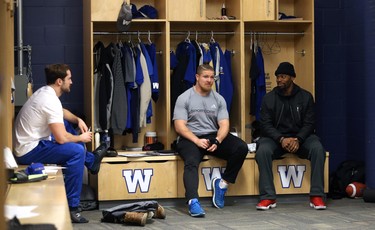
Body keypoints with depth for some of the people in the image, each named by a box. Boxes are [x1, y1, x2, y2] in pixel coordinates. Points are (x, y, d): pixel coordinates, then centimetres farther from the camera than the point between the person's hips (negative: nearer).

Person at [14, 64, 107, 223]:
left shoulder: (45, 92, 7)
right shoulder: (51, 101, -23)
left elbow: (62, 112, 28)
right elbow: (61, 138, -25)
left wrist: (78, 120, 10)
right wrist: (81, 138, -7)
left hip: (29, 143, 11)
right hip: (29, 153, -11)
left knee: (66, 124, 21)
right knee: (77, 150, -22)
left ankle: (90, 160, 30)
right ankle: (71, 208, -18)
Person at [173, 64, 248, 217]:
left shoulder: (219, 99, 11)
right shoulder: (184, 98, 0)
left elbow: (224, 125, 2)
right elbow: (179, 126, -8)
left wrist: (217, 141, -20)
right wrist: (197, 141, -23)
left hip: (214, 137, 4)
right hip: (190, 138, -4)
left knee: (241, 148, -19)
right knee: (191, 163, -35)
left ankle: (222, 183, -5)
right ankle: (193, 202, -50)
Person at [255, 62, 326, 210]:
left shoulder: (305, 97, 4)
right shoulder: (269, 98, 3)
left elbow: (309, 123, -2)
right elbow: (266, 125, -5)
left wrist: (298, 139, -21)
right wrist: (281, 139, -22)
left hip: (300, 137, 0)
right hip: (275, 137, 0)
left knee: (318, 148, -31)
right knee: (263, 150, -33)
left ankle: (317, 196, -27)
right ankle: (268, 197, -29)